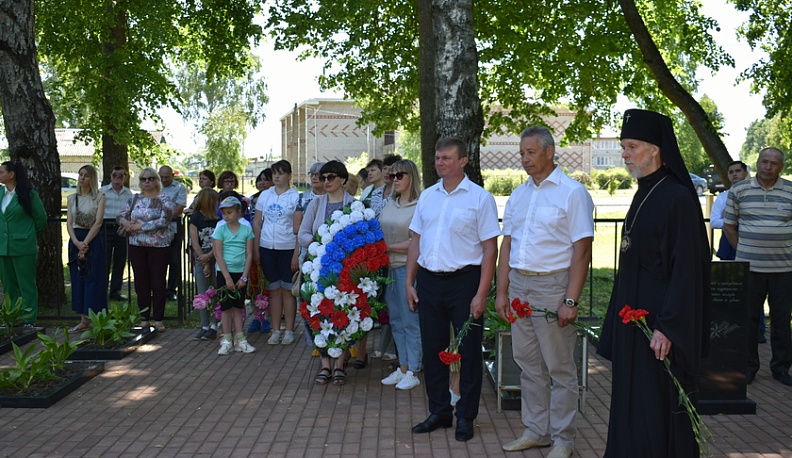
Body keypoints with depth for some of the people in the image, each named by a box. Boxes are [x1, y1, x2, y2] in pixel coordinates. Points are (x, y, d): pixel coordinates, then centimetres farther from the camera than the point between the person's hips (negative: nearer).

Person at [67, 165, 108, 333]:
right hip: (75, 240, 5)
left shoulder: (99, 197, -1)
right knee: (78, 279, 6)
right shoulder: (72, 198, 11)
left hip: (93, 240, -4)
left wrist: (85, 243, -15)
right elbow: (69, 223, 4)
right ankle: (83, 320, 11)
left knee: (93, 279, -4)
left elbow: (98, 222, -9)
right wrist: (77, 243, -12)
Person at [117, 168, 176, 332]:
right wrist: (126, 223, -9)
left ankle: (158, 319, 10)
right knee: (141, 283, 9)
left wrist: (141, 226, -16)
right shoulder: (135, 199, 11)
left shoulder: (164, 199, -5)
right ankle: (144, 318, 18)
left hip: (159, 246, -5)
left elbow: (164, 221, -17)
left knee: (158, 283, 1)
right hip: (136, 245, 5)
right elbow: (120, 215, 14)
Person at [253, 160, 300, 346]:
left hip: (288, 248, -3)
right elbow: (257, 223, 11)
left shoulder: (295, 196, -2)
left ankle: (289, 331, 10)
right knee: (273, 290, 8)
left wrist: (296, 254, -11)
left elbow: (299, 228, -6)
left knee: (287, 290, 2)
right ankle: (276, 331, 15)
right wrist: (256, 249, 5)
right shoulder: (265, 195, 9)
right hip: (267, 247, 3)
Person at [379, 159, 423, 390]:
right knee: (396, 321, 12)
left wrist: (388, 247, -13)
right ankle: (403, 367, 22)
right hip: (389, 267, 8)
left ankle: (413, 372, 8)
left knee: (410, 321, -1)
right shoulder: (390, 205, 14)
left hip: (407, 267, -8)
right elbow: (379, 232, 18)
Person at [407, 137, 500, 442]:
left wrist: (481, 295, -13)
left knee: (468, 352, 5)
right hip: (428, 281, 5)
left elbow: (490, 249, -8)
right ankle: (439, 412, 27)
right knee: (432, 350, 12)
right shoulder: (427, 196, 10)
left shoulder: (480, 198, -5)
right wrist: (410, 283, 8)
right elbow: (416, 242, 14)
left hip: (464, 281, -5)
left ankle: (466, 417, 20)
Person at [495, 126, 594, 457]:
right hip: (518, 285, 6)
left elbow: (582, 250, -11)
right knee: (528, 364, 13)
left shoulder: (572, 192, -7)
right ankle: (536, 430, 26)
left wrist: (571, 300, -16)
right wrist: (502, 292, 9)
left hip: (552, 286, -6)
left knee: (560, 368, 3)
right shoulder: (518, 194, 12)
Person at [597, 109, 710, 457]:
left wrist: (668, 326, -22)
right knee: (632, 397, 16)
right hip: (634, 314, 9)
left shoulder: (678, 198, -16)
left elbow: (685, 268, -19)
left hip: (658, 318, -9)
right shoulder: (645, 194, 11)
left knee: (658, 404, 1)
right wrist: (625, 310, 17)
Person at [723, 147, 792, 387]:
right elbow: (728, 224, 8)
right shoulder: (739, 190, 2)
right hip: (749, 267, 0)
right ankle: (749, 366, 18)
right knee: (748, 318, 6)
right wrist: (742, 250, 4)